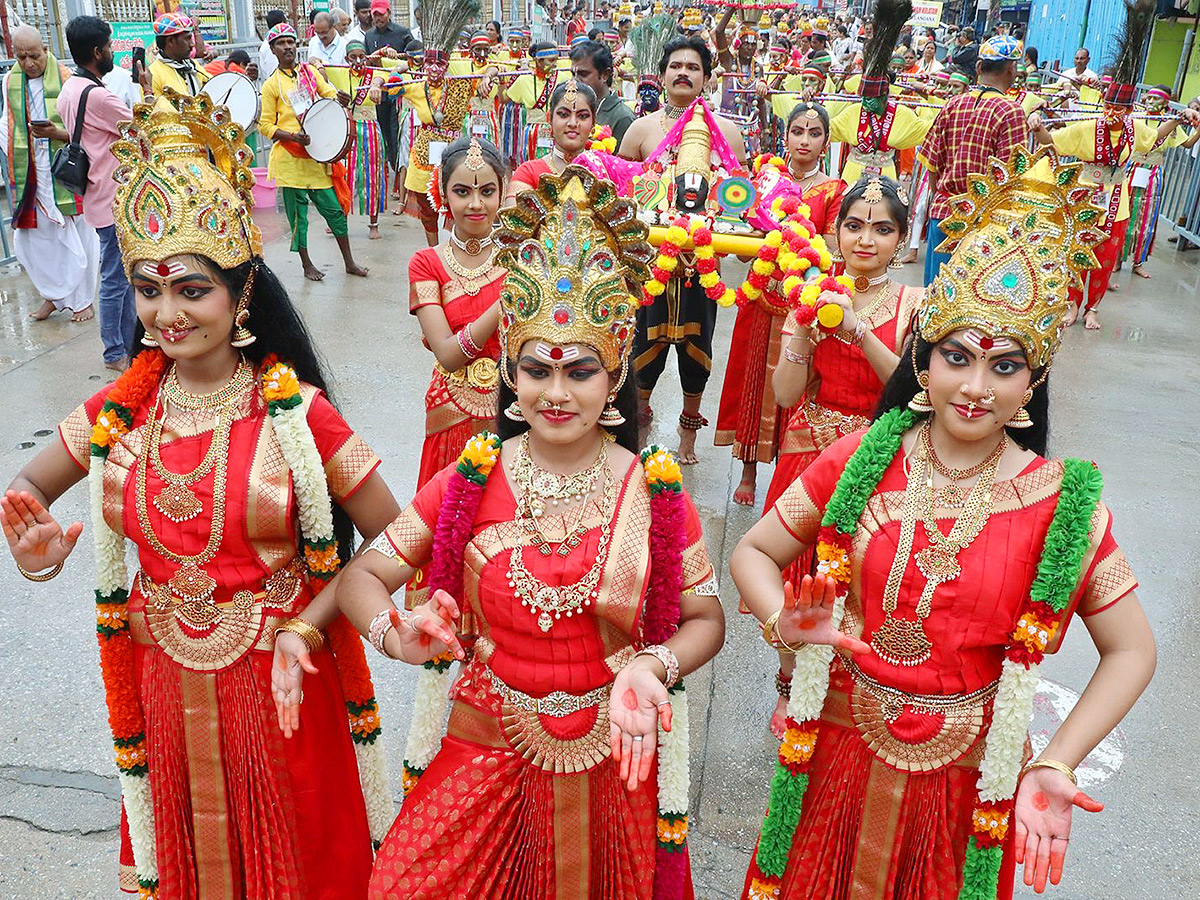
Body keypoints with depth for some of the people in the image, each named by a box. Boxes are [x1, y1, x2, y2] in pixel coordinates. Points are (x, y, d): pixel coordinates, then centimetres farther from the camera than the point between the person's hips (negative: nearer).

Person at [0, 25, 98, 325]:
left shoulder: (67, 80, -8)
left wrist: (57, 133, -23)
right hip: (30, 176, 5)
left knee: (77, 238, 4)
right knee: (33, 236, 8)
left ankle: (82, 300, 18)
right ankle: (54, 294, 26)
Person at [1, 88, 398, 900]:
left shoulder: (295, 412, -16)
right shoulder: (120, 411, -5)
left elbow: (392, 537, -15)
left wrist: (311, 620, -27)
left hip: (284, 677, -3)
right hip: (168, 679, 4)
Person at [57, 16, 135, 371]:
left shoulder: (68, 90, 11)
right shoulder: (96, 95, -21)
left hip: (103, 195, 10)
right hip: (114, 200, -10)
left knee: (123, 275, 17)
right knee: (116, 280, 0)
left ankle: (130, 344, 26)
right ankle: (115, 353, 11)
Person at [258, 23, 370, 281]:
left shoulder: (310, 71, 11)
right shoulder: (271, 85, 1)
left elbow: (331, 95, 11)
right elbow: (266, 125, -1)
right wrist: (292, 136, -17)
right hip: (289, 157, -2)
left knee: (333, 207, 2)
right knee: (297, 211, 3)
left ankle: (349, 261, 13)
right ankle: (306, 264, 15)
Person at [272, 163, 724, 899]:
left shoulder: (655, 491, -10)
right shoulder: (470, 481, -9)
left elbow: (706, 619, -2)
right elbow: (363, 575, -6)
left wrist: (655, 668, -22)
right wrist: (392, 635, -27)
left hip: (613, 765, 0)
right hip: (488, 758, 1)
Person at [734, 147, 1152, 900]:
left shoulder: (1062, 504, -12)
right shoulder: (863, 460, -10)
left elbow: (1131, 650, -4)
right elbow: (753, 553, -3)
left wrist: (1054, 766, -14)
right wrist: (783, 624, -23)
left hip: (965, 776, -1)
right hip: (840, 750, 1)